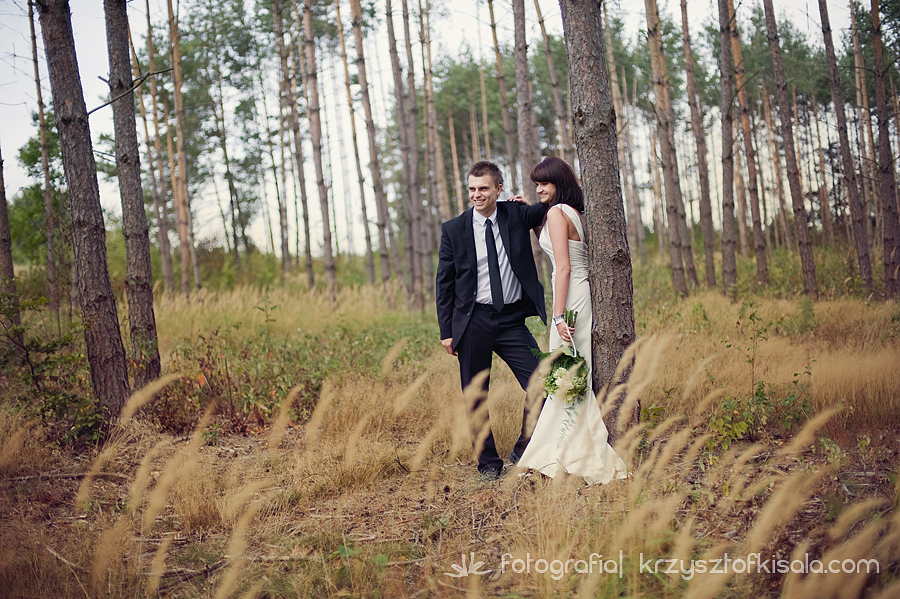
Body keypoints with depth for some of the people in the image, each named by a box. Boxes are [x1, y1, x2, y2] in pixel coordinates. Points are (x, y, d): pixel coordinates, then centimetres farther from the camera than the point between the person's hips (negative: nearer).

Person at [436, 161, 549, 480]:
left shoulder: (516, 214, 2)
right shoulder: (454, 229, -1)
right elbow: (444, 283, 3)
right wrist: (446, 331, -1)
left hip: (512, 321, 1)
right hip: (473, 322, -1)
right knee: (476, 398, 5)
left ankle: (522, 452, 14)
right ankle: (489, 463, 20)